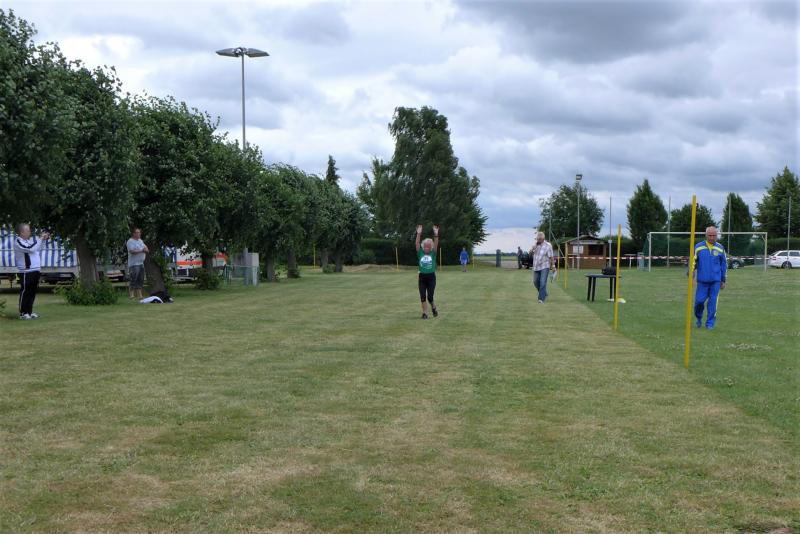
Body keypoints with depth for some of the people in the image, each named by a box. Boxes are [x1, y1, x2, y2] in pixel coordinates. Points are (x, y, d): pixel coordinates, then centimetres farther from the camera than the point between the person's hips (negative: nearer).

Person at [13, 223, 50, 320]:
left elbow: (38, 249, 27)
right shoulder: (18, 241, -10)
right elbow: (31, 249, -23)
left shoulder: (30, 240, 14)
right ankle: (23, 313, 3)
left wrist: (44, 239, 14)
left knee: (33, 292, 12)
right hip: (26, 272, -8)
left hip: (35, 270, 8)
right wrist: (40, 239, -15)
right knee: (25, 292, -3)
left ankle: (29, 312, 20)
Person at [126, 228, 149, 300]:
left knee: (140, 280, 7)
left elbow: (147, 250, 15)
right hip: (134, 264, -8)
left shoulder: (141, 241, 19)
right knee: (133, 279, -11)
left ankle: (139, 295, 11)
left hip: (141, 263, 8)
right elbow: (132, 251, -20)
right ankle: (131, 294, -9)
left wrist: (146, 249, -9)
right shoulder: (130, 241, -7)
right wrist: (141, 250, -15)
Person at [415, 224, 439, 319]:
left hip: (431, 277, -1)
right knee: (422, 297, -1)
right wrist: (418, 234, -21)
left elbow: (436, 244, -10)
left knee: (430, 297, -4)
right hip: (422, 277, 1)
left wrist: (436, 234, -23)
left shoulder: (433, 254, 2)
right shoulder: (420, 253, 4)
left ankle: (433, 307, 26)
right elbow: (417, 244, -8)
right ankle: (425, 313, 9)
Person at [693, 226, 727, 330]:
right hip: (702, 280, -1)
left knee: (713, 302, -3)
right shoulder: (698, 247, 2)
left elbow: (724, 265, 13)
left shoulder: (720, 248, 6)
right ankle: (699, 318, 24)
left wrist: (723, 280, 11)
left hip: (715, 281, 1)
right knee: (699, 300, -3)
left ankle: (710, 323, 7)